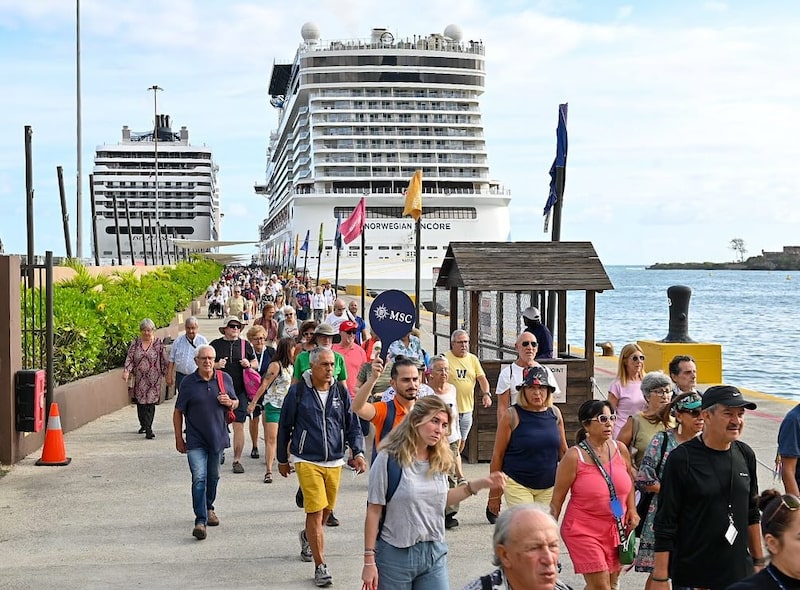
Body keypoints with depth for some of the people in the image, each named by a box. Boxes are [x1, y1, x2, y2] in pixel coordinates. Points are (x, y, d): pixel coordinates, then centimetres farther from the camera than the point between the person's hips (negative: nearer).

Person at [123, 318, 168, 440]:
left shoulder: (159, 344, 0)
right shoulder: (135, 343, 6)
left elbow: (165, 361, 3)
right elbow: (129, 358, 1)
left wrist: (167, 375, 2)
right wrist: (126, 371, -13)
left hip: (153, 379, -3)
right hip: (139, 379, 3)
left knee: (150, 403, -8)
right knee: (140, 402, 7)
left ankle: (148, 429, -5)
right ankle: (144, 425, 23)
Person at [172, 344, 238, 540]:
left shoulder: (225, 379, 2)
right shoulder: (188, 382, -6)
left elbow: (236, 403, 14)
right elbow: (178, 412, 0)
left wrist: (229, 403, -10)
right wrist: (179, 439, -1)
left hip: (217, 437, 3)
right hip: (195, 441, -3)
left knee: (213, 477, 17)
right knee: (199, 478, -13)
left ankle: (209, 508, 39)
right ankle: (200, 520, -14)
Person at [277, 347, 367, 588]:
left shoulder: (340, 392, 3)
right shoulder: (298, 392, -5)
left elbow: (352, 425, 8)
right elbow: (284, 427, 5)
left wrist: (358, 452, -7)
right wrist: (282, 459, 10)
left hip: (334, 462, 4)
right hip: (307, 461, -4)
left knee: (327, 510, 16)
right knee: (316, 512, -10)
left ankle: (307, 536, 48)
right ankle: (320, 567, -2)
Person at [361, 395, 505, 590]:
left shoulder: (440, 461, 4)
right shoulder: (389, 459, -12)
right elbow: (374, 512, -9)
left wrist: (478, 485, 10)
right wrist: (369, 561, -9)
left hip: (435, 554, 5)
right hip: (396, 554, -5)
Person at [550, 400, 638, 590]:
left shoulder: (620, 450, 0)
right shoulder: (574, 457, -15)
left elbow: (628, 481, 19)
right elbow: (557, 498, -9)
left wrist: (632, 510, 8)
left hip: (615, 529, 6)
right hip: (583, 531, -5)